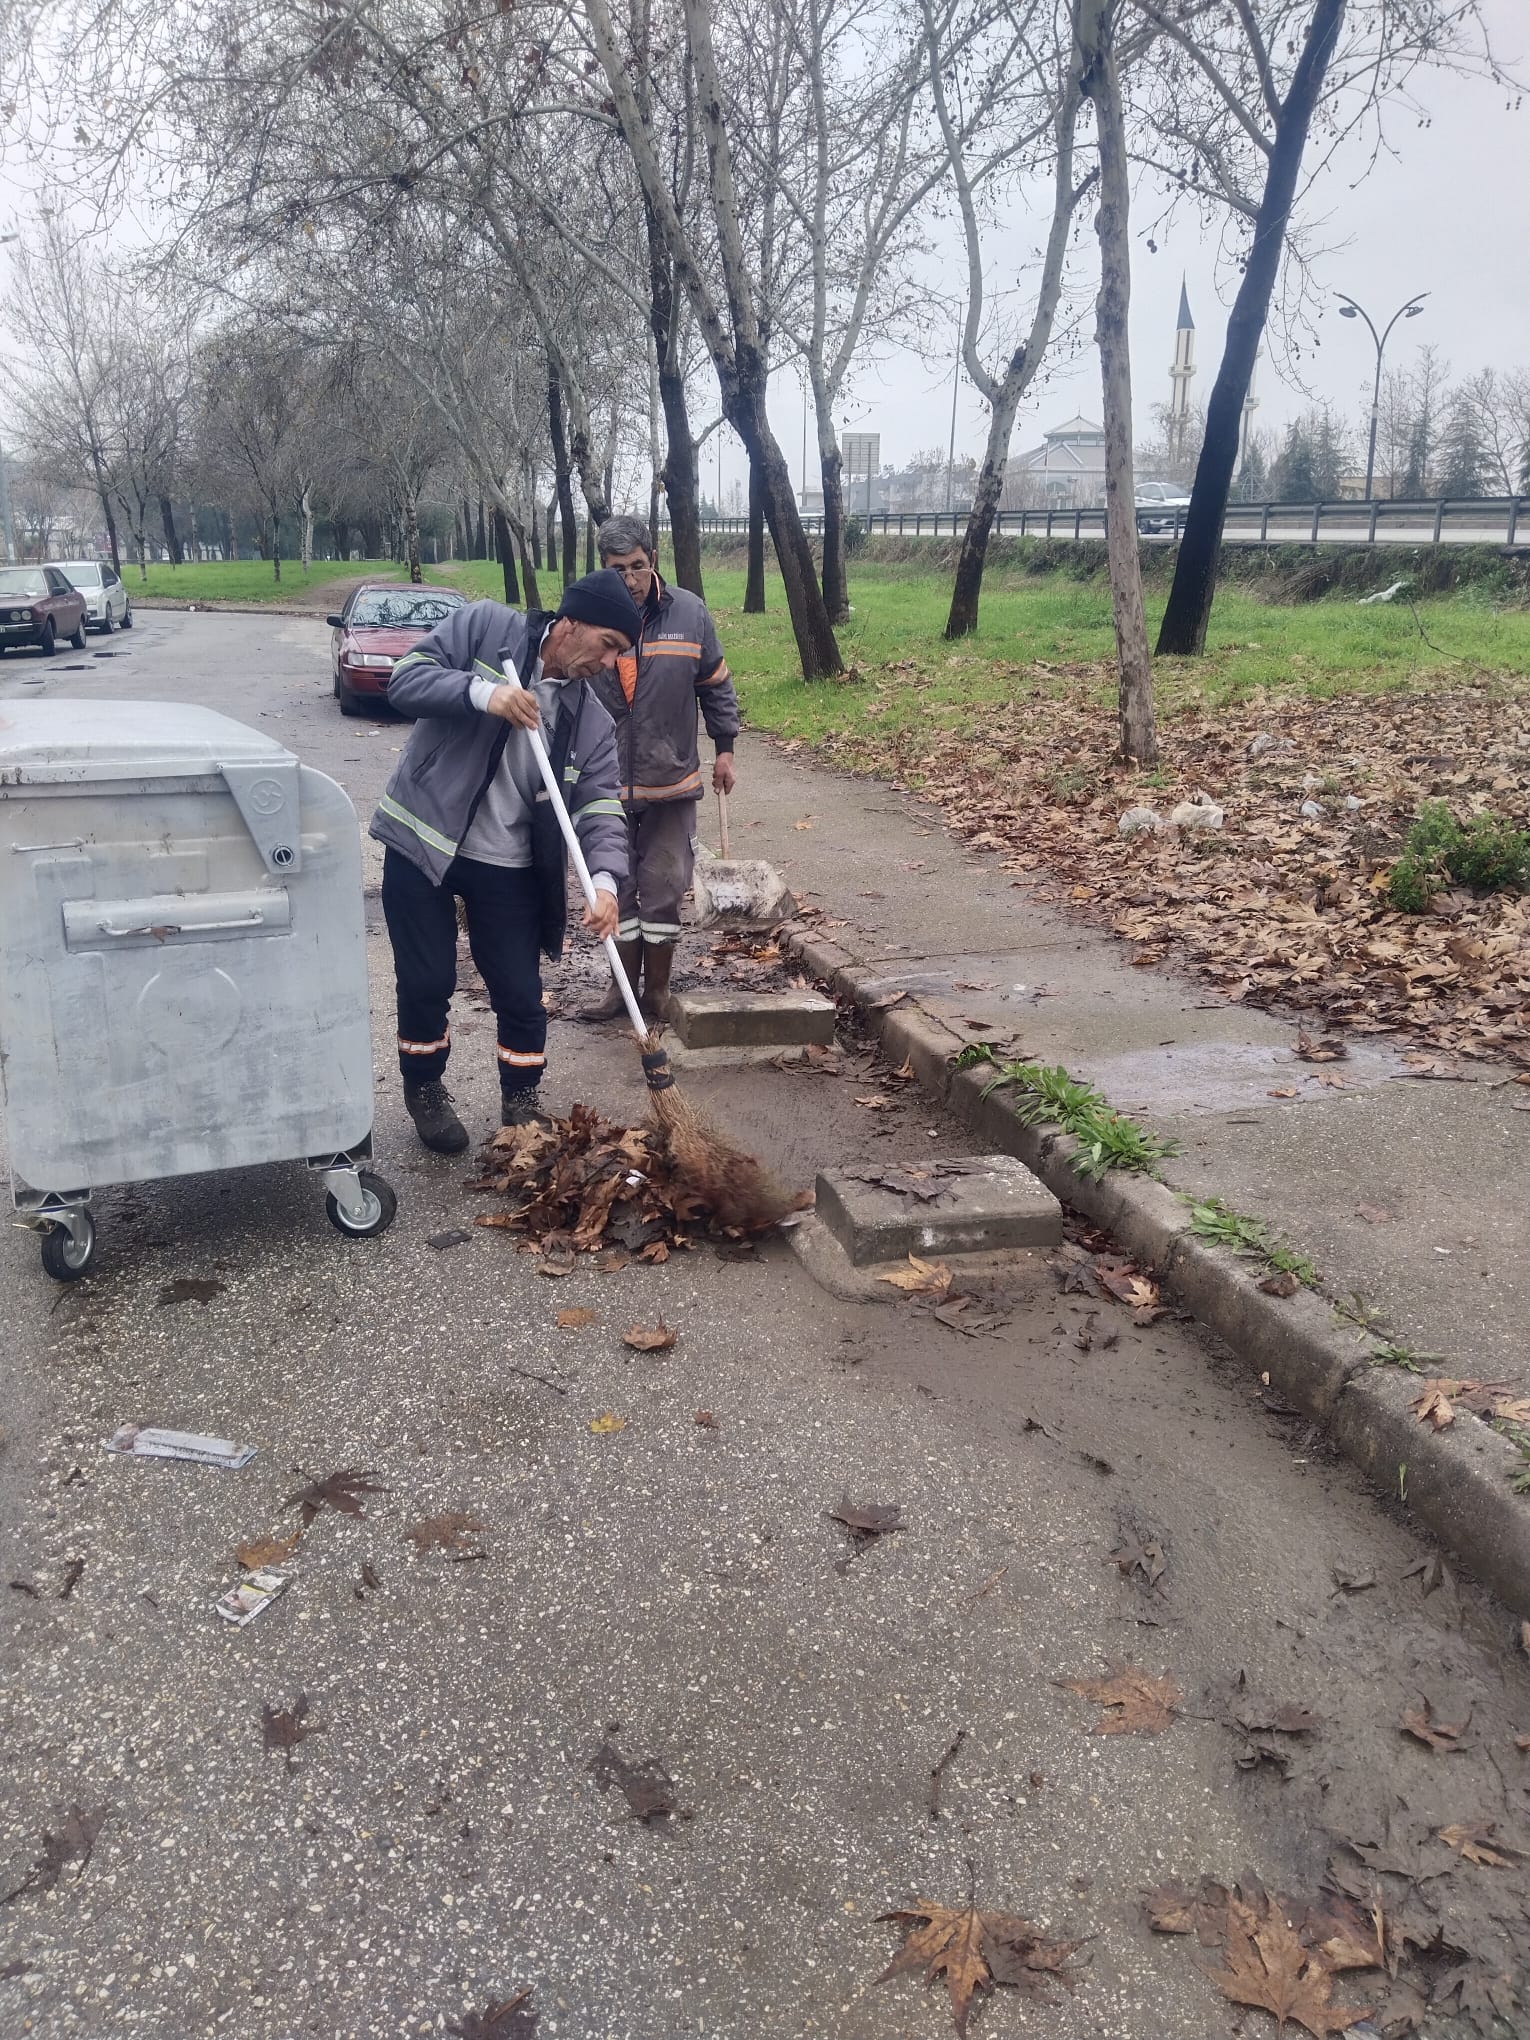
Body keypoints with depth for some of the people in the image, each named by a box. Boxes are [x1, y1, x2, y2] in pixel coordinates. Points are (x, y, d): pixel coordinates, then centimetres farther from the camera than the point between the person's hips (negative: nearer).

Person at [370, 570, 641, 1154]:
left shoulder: (589, 718, 0)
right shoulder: (484, 627, -7)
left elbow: (600, 802, -8)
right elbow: (406, 677, -13)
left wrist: (605, 879, -26)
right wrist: (482, 692, -30)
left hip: (507, 866, 3)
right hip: (420, 843, -3)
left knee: (520, 994, 6)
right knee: (426, 984, 6)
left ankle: (522, 1102, 28)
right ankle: (424, 1089, 31)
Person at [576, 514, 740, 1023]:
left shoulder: (689, 612, -4)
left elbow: (716, 684, 8)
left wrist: (724, 747, 9)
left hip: (671, 781, 0)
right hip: (606, 784, 0)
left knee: (663, 891, 6)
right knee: (616, 889, 10)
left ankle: (658, 989, 20)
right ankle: (623, 985, 24)